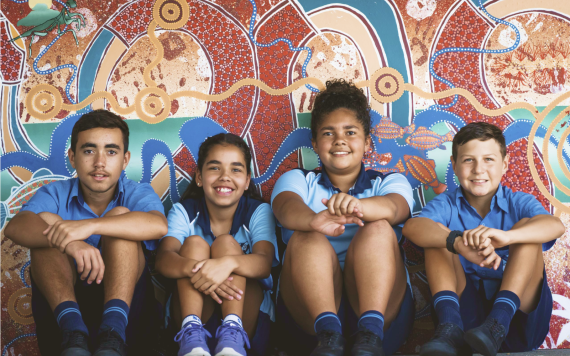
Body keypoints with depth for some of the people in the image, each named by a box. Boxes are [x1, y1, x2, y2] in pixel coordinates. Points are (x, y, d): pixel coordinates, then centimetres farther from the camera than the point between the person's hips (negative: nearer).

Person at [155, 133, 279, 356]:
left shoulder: (259, 212, -2)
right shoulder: (184, 212, 0)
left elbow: (264, 264, -22)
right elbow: (163, 258, -20)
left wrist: (228, 263, -46)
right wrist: (195, 268, -45)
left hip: (246, 309, -1)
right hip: (191, 310, 1)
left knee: (226, 242, -21)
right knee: (194, 243, -20)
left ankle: (232, 333, -39)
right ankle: (191, 331, -38)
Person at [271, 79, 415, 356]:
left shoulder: (390, 183, 17)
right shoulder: (298, 180, 18)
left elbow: (393, 207, -10)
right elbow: (287, 208, -10)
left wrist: (357, 205, -37)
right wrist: (314, 220, -37)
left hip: (382, 308, 0)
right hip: (310, 311, 0)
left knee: (378, 229, -25)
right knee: (306, 239, -26)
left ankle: (370, 332, -42)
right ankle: (328, 334, -44)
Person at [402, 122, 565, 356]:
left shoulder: (519, 203, 5)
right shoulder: (446, 205, 5)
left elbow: (556, 225, -20)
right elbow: (411, 227, -20)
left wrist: (505, 236, -41)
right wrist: (458, 242, -41)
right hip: (465, 308, 0)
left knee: (526, 225, -15)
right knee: (438, 233, -14)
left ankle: (498, 322, -34)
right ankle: (449, 328, -34)